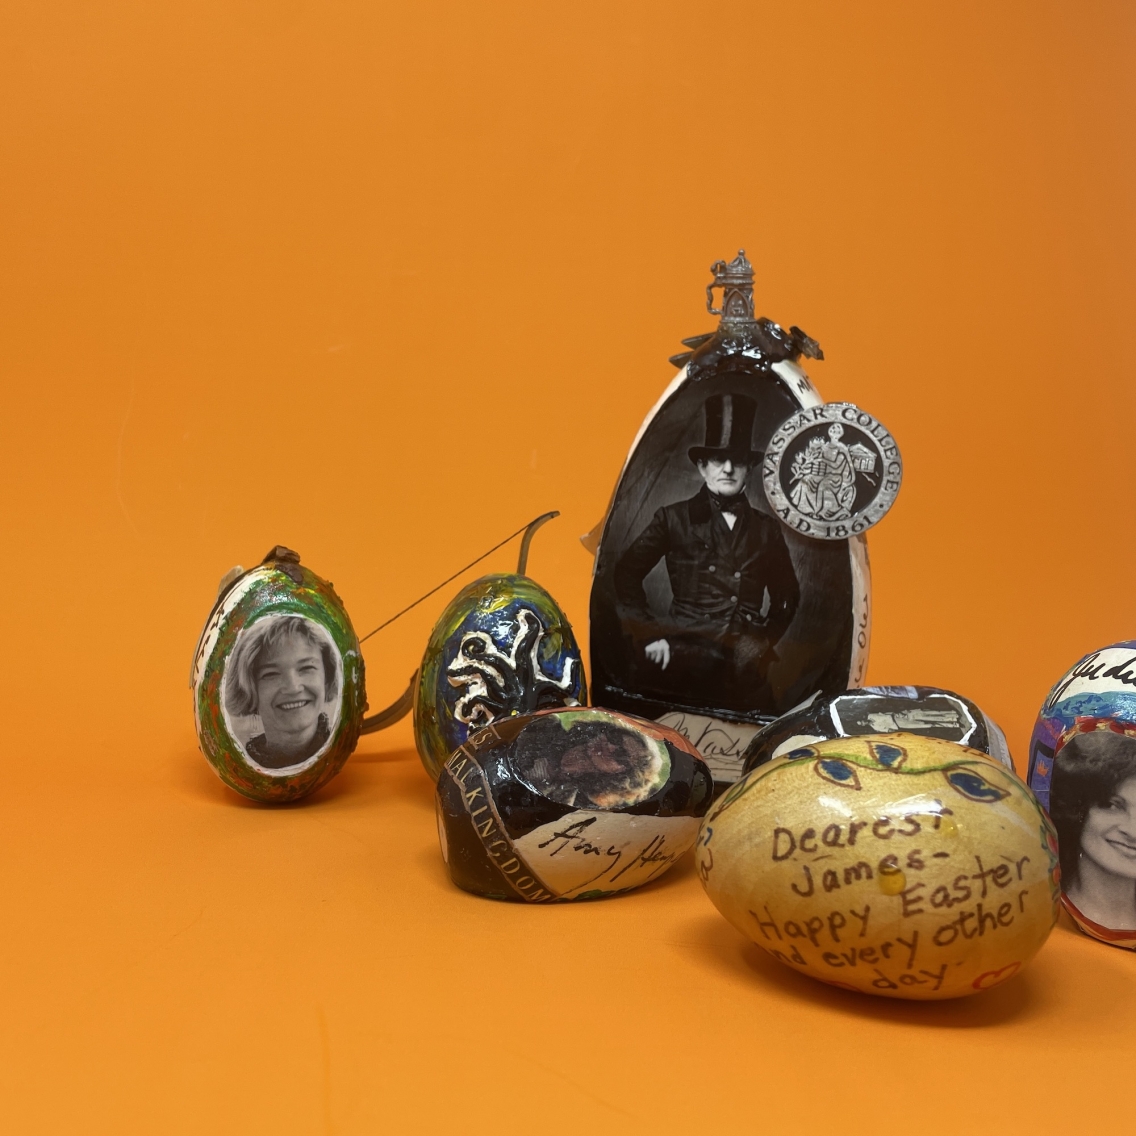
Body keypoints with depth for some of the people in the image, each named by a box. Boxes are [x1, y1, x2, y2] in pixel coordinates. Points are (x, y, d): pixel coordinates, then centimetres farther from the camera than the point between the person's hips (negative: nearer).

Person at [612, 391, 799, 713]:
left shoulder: (766, 529, 20)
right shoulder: (674, 519, 11)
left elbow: (787, 596, 30)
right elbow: (627, 573, 9)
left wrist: (766, 640, 14)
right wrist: (648, 635, 1)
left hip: (743, 656, 3)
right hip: (687, 649, -3)